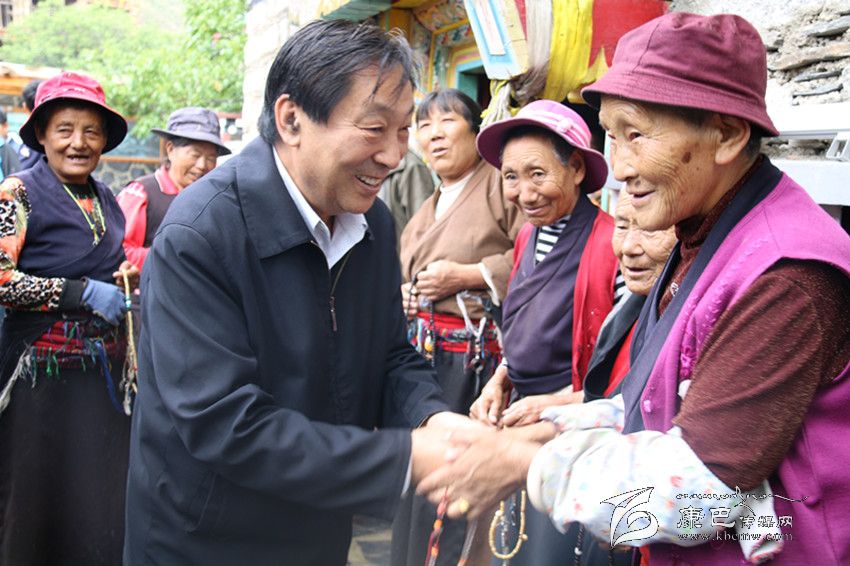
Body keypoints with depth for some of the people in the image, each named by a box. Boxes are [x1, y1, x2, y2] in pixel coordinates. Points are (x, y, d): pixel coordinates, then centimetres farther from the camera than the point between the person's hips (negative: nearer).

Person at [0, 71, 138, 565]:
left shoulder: (107, 198, 11)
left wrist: (129, 276, 4)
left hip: (106, 371, 5)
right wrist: (84, 292, -17)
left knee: (103, 502, 9)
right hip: (44, 373, -5)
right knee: (44, 503, 5)